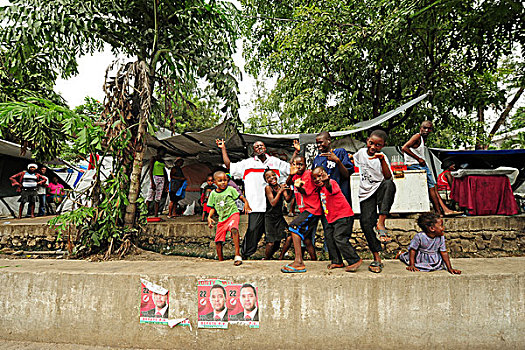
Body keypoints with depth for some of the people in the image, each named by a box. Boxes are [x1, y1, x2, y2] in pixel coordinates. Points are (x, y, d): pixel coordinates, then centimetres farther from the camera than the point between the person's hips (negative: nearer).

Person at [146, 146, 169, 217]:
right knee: (150, 198, -12)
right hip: (154, 177, -6)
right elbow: (150, 171, -9)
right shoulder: (153, 159, -1)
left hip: (162, 179, 6)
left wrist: (166, 182, 13)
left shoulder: (162, 161, 18)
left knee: (158, 198, 2)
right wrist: (152, 182, -18)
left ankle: (156, 215, 2)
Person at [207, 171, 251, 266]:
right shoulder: (213, 193, 7)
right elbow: (212, 208, 14)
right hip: (221, 218, 4)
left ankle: (237, 255, -33)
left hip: (233, 214, -4)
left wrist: (246, 203, -16)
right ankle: (221, 260, 23)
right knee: (218, 240, 3)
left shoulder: (230, 189, 0)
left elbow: (241, 196, 3)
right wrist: (209, 217, -1)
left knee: (234, 229, -35)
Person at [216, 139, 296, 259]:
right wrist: (223, 149, 8)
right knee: (253, 230, -7)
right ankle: (245, 255, 8)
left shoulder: (275, 162, 15)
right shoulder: (247, 163, 11)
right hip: (256, 206, -2)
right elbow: (229, 166, 10)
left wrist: (296, 151, 10)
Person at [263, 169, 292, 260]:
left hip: (280, 217, 5)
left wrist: (290, 190, -22)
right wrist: (280, 191, -25)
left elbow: (287, 199, -5)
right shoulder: (268, 188, -12)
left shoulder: (281, 186, 3)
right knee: (271, 243, -6)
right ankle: (266, 259, 16)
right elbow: (273, 203, -18)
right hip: (270, 217, -5)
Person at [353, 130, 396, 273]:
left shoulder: (382, 157, -5)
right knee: (366, 223, -14)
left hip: (380, 189, -2)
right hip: (366, 193, 3)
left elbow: (388, 177, -21)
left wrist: (382, 160, -31)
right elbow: (350, 161, 28)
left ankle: (381, 222, -38)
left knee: (389, 184, -38)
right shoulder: (361, 152, 6)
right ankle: (377, 258, -3)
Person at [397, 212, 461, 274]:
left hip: (434, 259, 3)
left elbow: (444, 253, -8)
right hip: (420, 258, -3)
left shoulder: (441, 238, -14)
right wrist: (412, 265, -21)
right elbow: (412, 250, -19)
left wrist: (450, 268, -10)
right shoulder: (419, 236, -26)